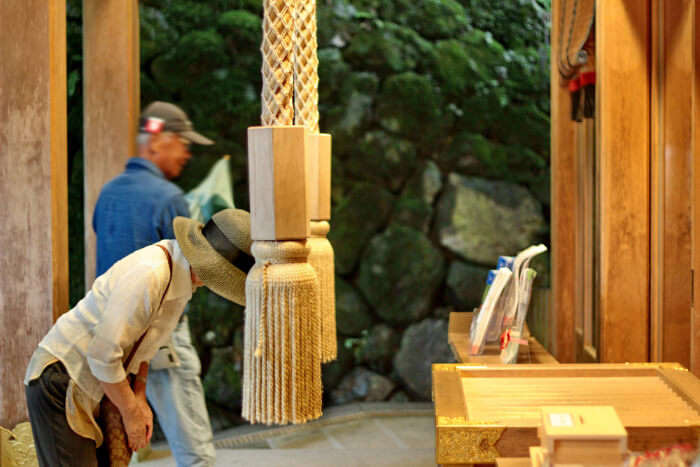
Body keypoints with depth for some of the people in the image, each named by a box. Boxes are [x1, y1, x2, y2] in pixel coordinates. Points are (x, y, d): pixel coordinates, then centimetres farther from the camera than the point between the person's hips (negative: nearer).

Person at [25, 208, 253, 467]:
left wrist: (139, 397, 5)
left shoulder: (178, 270, 2)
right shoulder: (148, 274, -27)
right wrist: (131, 413, -14)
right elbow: (103, 354, -26)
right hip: (58, 376, -9)